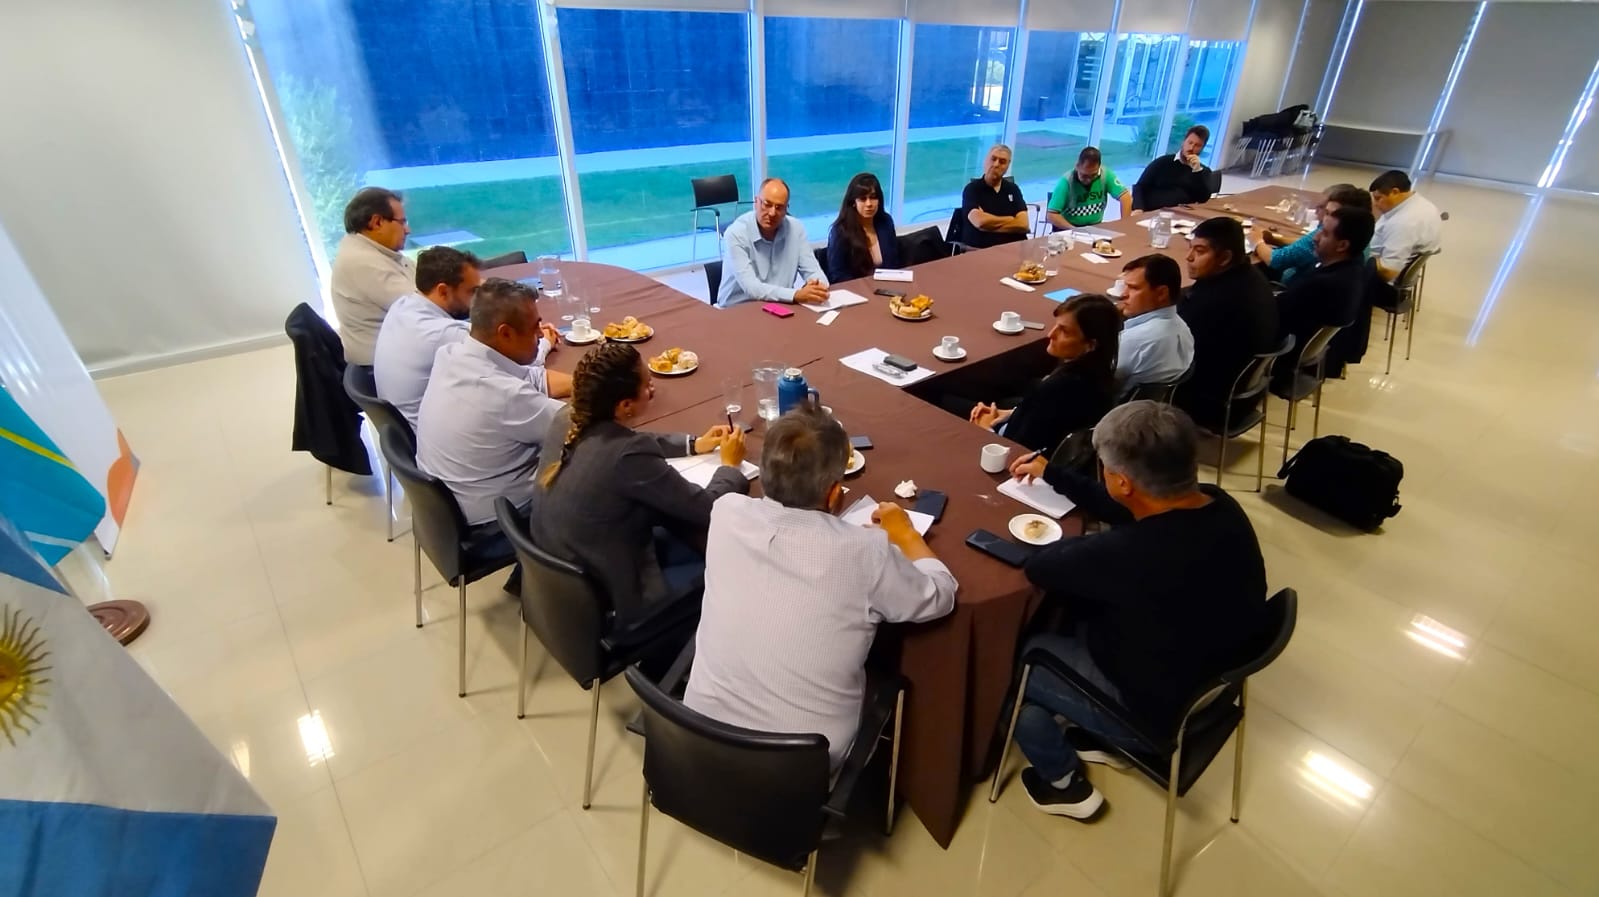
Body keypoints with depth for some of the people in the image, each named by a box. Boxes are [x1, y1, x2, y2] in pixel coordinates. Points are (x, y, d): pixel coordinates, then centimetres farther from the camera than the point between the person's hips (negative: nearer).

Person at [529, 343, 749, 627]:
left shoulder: (568, 419, -9)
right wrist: (730, 465, -2)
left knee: (692, 538, 17)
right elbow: (707, 509, -20)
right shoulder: (628, 457, -32)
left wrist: (693, 445, 12)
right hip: (602, 600, -7)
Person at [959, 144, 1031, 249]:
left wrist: (989, 223, -6)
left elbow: (1023, 224, 2)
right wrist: (1012, 221, 1)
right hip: (980, 251, -2)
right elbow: (980, 222, -14)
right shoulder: (972, 189, 3)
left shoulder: (1013, 189, 16)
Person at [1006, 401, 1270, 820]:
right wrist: (1050, 473, 10)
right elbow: (1121, 510, 3)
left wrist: (1080, 542, -2)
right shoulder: (1220, 505, -13)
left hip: (1159, 709, -7)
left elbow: (1038, 568, -21)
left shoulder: (1127, 554, -39)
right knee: (1065, 615, 21)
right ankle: (1101, 738, 35)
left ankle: (1065, 783, 27)